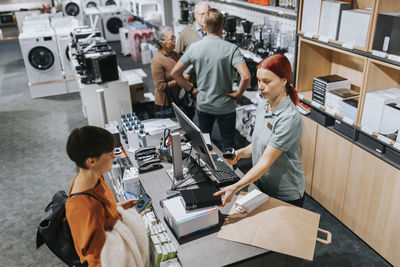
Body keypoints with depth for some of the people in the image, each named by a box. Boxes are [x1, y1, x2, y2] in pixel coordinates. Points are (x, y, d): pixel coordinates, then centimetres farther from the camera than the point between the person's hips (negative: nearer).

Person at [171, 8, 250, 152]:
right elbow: (245, 76, -27)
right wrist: (238, 93, -11)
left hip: (202, 105, 3)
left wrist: (191, 89, 5)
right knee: (228, 145, 14)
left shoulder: (194, 47, -8)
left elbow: (175, 72, -4)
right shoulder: (231, 49, -17)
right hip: (225, 107, -3)